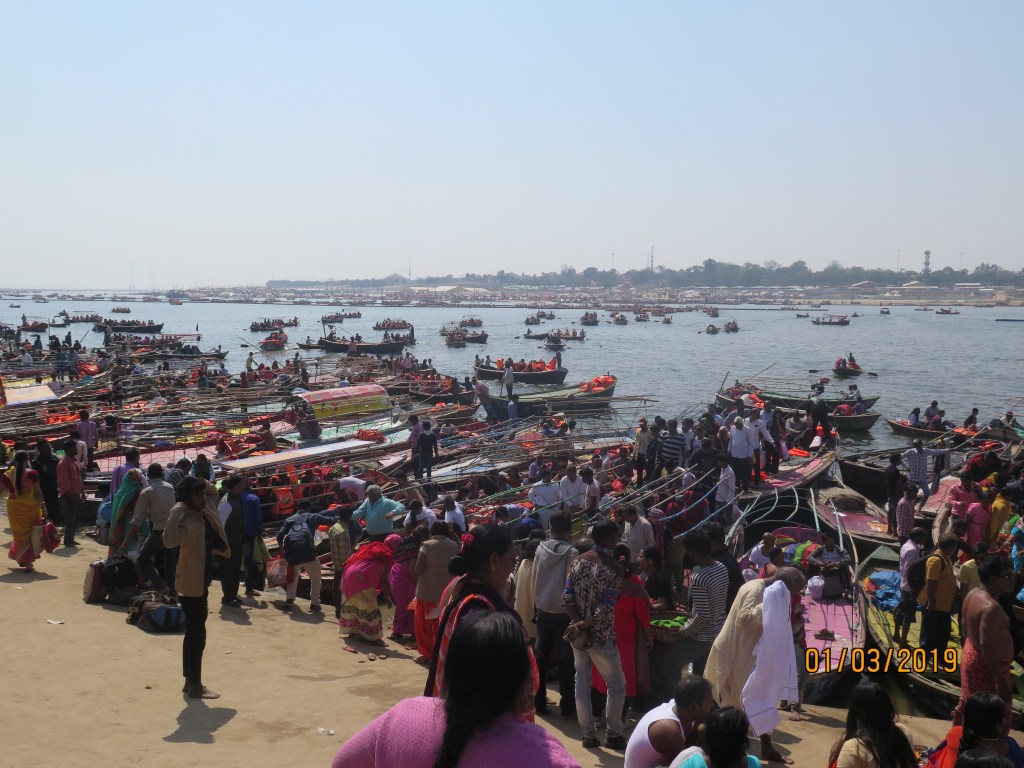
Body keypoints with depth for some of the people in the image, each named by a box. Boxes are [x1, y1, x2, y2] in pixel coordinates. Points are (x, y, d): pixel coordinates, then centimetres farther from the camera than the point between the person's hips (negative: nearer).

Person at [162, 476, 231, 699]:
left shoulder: (204, 512, 4)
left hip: (200, 582, 10)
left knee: (194, 633, 17)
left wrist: (207, 487, 5)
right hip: (191, 584, -10)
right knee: (197, 634, -3)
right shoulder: (185, 519, -22)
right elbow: (169, 541, -41)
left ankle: (190, 682, 27)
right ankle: (194, 686, 6)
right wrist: (177, 511, -38)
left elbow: (214, 493, 26)